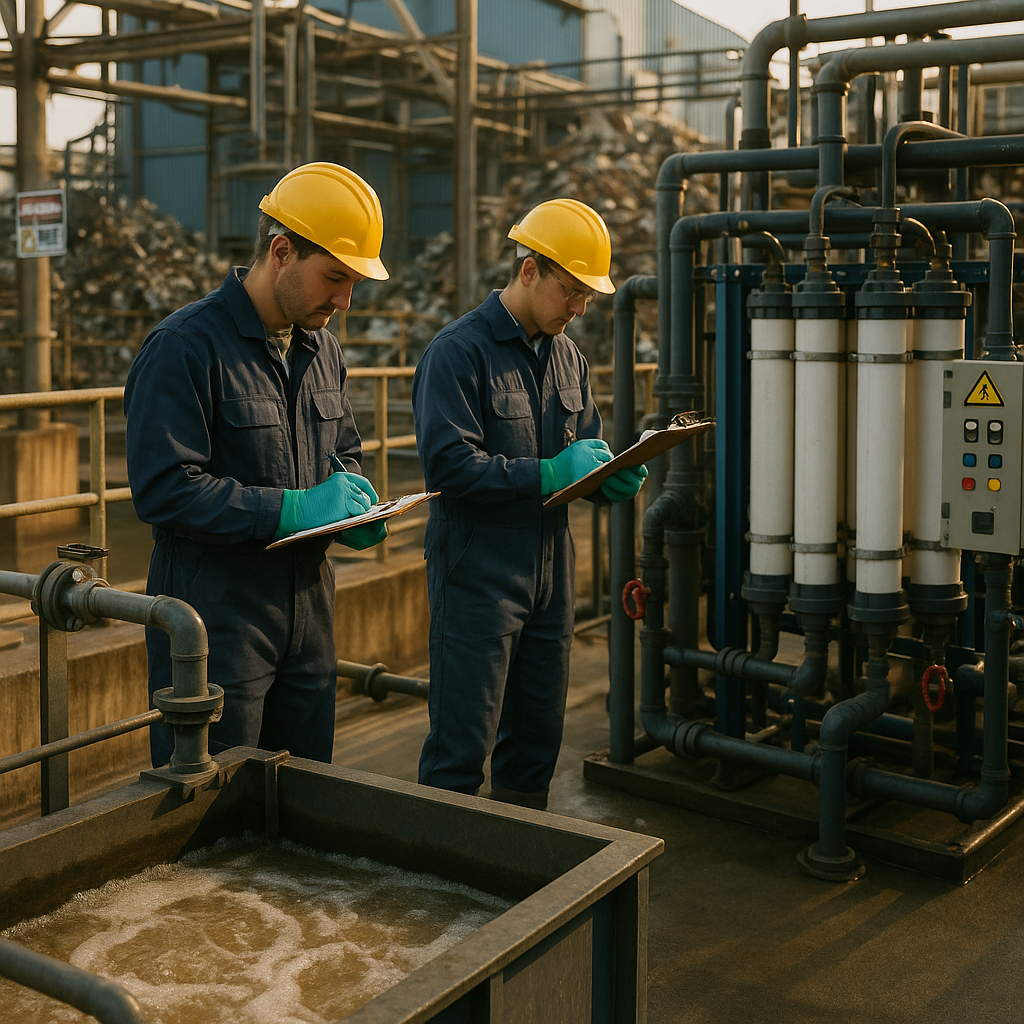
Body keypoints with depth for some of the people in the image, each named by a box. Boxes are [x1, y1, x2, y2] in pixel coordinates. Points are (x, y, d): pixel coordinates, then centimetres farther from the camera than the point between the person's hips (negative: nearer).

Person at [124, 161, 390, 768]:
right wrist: (294, 508, -22)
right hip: (215, 621, -7)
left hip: (308, 614, 7)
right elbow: (163, 489, -20)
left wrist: (354, 498, -1)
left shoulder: (322, 348, 12)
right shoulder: (185, 348, -14)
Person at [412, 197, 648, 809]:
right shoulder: (459, 351, -11)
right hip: (477, 576, -7)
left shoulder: (568, 358, 14)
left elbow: (587, 449, 20)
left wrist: (612, 474, -3)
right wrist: (550, 474, -22)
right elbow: (449, 464, -20)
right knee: (461, 753, -5)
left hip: (550, 574, 8)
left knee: (537, 744, 15)